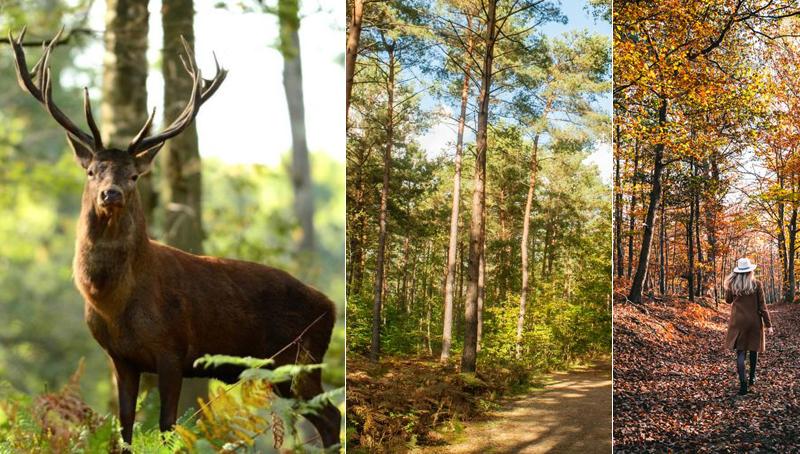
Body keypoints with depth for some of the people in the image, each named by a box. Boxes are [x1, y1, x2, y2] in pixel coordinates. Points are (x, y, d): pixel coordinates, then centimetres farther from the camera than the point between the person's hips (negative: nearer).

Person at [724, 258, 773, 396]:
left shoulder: (732, 285, -4)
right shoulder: (757, 285, -7)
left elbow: (728, 300, 14)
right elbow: (762, 306, -6)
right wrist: (768, 324, 0)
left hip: (738, 322, 0)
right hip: (754, 321, 0)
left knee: (740, 351, -1)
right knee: (754, 349, 18)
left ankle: (743, 382, -16)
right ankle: (752, 378, 31)